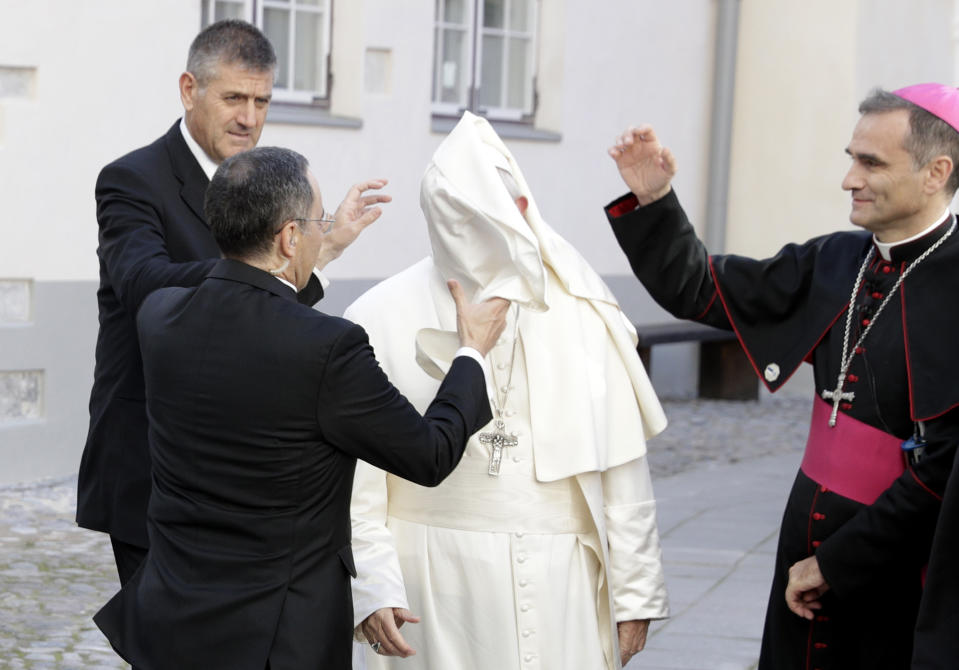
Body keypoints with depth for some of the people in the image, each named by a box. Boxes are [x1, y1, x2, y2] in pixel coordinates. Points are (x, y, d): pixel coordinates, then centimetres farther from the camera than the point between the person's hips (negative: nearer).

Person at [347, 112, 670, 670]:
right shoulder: (384, 318, -3)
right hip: (434, 580, -1)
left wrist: (635, 592, 3)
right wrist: (370, 588, -11)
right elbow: (357, 481, -3)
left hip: (559, 582, 1)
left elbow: (623, 470, 3)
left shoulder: (579, 314, 1)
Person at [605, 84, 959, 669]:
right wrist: (652, 200, 0)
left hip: (898, 584, -6)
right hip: (808, 558, 6)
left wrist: (834, 564, -13)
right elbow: (698, 289, 15)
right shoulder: (837, 262, 5)